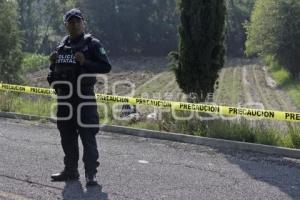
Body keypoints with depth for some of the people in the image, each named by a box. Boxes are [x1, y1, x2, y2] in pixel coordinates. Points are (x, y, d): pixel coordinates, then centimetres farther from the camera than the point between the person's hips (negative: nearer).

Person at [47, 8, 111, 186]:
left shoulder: (92, 43, -3)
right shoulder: (62, 45, 16)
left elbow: (106, 67, -10)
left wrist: (85, 62, -21)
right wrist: (53, 63, 5)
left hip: (84, 98, -6)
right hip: (64, 98, 7)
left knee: (88, 136, -7)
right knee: (67, 136, 12)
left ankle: (91, 173, -3)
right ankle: (70, 170, 23)